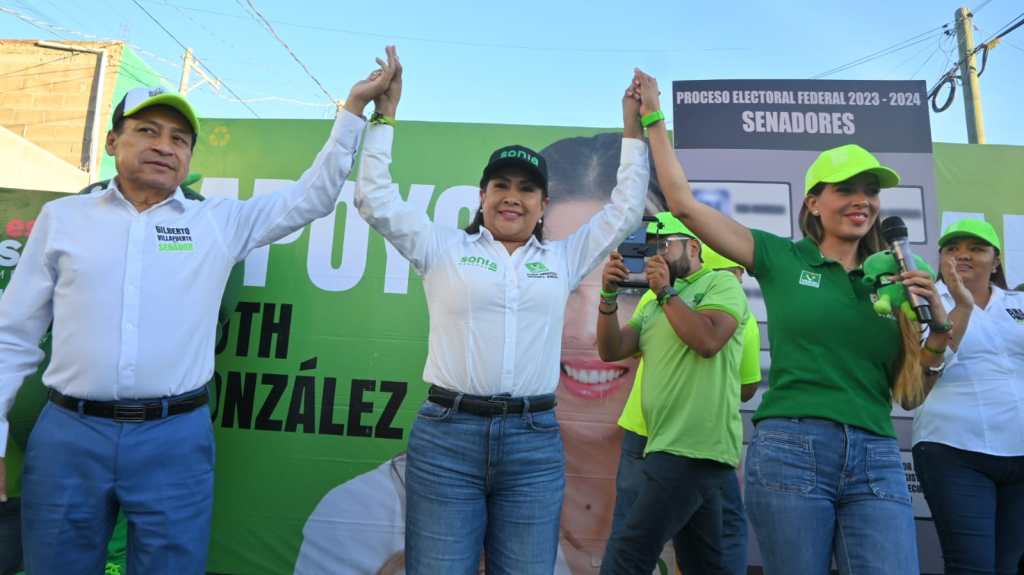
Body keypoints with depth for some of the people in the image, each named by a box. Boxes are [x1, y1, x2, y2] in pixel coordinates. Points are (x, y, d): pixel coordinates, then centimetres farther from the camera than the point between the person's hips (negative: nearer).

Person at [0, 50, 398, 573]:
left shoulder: (219, 223, 5)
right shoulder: (62, 217, 7)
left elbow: (313, 194, 7)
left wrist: (353, 107, 4)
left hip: (175, 438, 0)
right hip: (67, 434, 1)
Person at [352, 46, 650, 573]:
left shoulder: (563, 260, 12)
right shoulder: (444, 249, 7)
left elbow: (625, 210, 16)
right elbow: (374, 199, 4)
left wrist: (634, 129, 16)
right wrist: (384, 113, 4)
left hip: (534, 441, 2)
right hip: (445, 435, -1)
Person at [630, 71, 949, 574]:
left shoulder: (892, 279, 13)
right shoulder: (781, 258, 3)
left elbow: (909, 394, 15)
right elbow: (683, 204, 0)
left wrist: (939, 326, -1)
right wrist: (653, 119, 6)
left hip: (877, 462, 3)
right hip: (789, 451, -3)